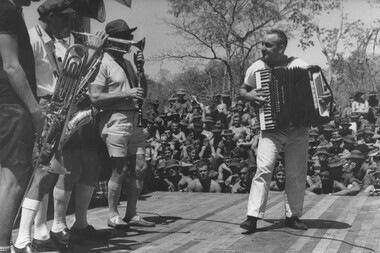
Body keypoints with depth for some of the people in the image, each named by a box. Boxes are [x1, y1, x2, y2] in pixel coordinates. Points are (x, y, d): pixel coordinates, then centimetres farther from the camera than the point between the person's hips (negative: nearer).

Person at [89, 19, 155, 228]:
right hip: (115, 121, -7)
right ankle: (113, 215, 12)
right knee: (120, 170, -4)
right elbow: (95, 97, -14)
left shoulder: (127, 62, 18)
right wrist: (126, 94, -16)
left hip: (134, 120, 7)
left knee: (139, 168, 6)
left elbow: (142, 93, 18)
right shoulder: (103, 63, -6)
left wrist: (141, 68, 5)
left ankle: (131, 214, 18)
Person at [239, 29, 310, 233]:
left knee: (297, 174, 6)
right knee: (264, 168, -15)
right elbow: (242, 90, 12)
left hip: (298, 130, 1)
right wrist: (250, 96, -10)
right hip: (271, 129, -1)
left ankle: (293, 216, 21)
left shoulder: (299, 65, -4)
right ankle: (253, 216, -12)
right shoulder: (257, 67, -2)